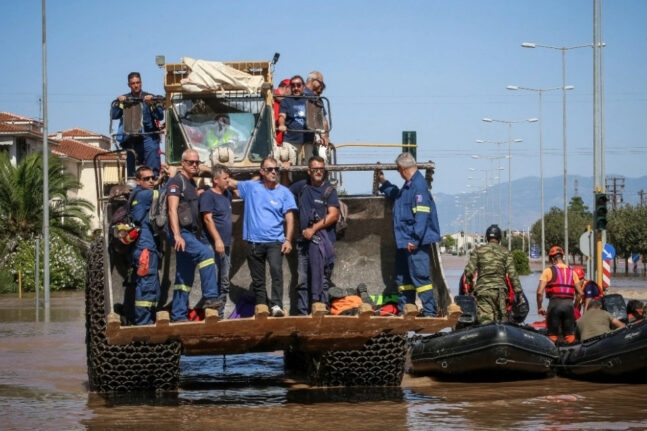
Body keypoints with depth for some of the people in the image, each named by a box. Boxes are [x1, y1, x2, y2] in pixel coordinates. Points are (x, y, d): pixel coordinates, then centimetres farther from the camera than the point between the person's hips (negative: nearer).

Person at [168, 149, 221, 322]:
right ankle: (210, 297, -30)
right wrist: (177, 235, -24)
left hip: (192, 234, 9)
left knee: (184, 278, 8)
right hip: (181, 233, -9)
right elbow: (172, 209, -16)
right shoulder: (176, 181, -6)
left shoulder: (192, 184, 20)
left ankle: (178, 316, 10)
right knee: (206, 252, -28)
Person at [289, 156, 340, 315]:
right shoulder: (301, 186, 13)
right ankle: (302, 314, 9)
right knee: (302, 280, 5)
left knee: (322, 281, -4)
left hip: (323, 240, -4)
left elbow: (333, 215, -10)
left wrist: (313, 229, -15)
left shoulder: (329, 190, 0)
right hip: (304, 240, 4)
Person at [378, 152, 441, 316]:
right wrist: (384, 183, 44)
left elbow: (422, 215, -23)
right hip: (404, 241, 11)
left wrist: (414, 240, -24)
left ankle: (429, 311, -7)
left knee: (419, 275, -10)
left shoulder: (418, 185, -16)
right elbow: (396, 196, 40)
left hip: (416, 243, -11)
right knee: (403, 276, 14)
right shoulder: (408, 185, 16)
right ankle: (404, 310, 22)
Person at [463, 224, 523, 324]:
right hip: (500, 290, 1)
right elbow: (512, 274, 2)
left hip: (482, 289, -1)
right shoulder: (506, 253, 10)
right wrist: (519, 292, 3)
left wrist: (469, 288, 13)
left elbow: (469, 271, 1)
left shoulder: (478, 251, 10)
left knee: (485, 321, -11)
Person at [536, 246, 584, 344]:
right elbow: (581, 293, 9)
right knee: (570, 335, 7)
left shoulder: (548, 271, 3)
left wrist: (539, 307, 6)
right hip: (569, 304, 2)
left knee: (553, 335, 4)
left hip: (554, 304, -2)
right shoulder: (572, 272, 13)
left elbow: (540, 292, -5)